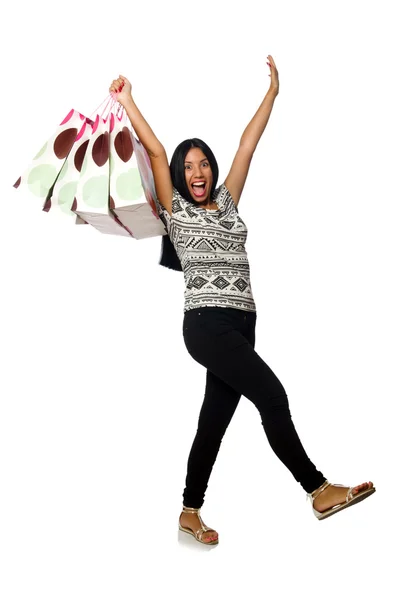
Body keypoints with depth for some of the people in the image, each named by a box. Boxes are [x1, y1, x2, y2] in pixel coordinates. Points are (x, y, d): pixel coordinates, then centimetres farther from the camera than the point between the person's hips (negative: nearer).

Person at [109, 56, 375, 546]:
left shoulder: (227, 202, 19)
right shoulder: (175, 208, 7)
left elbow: (248, 144, 20)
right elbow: (155, 151, 1)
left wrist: (272, 91, 23)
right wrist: (126, 101, 3)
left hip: (241, 324, 6)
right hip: (205, 323, -5)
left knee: (214, 420, 8)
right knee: (271, 394, -17)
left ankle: (190, 513, 19)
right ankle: (318, 489, -6)